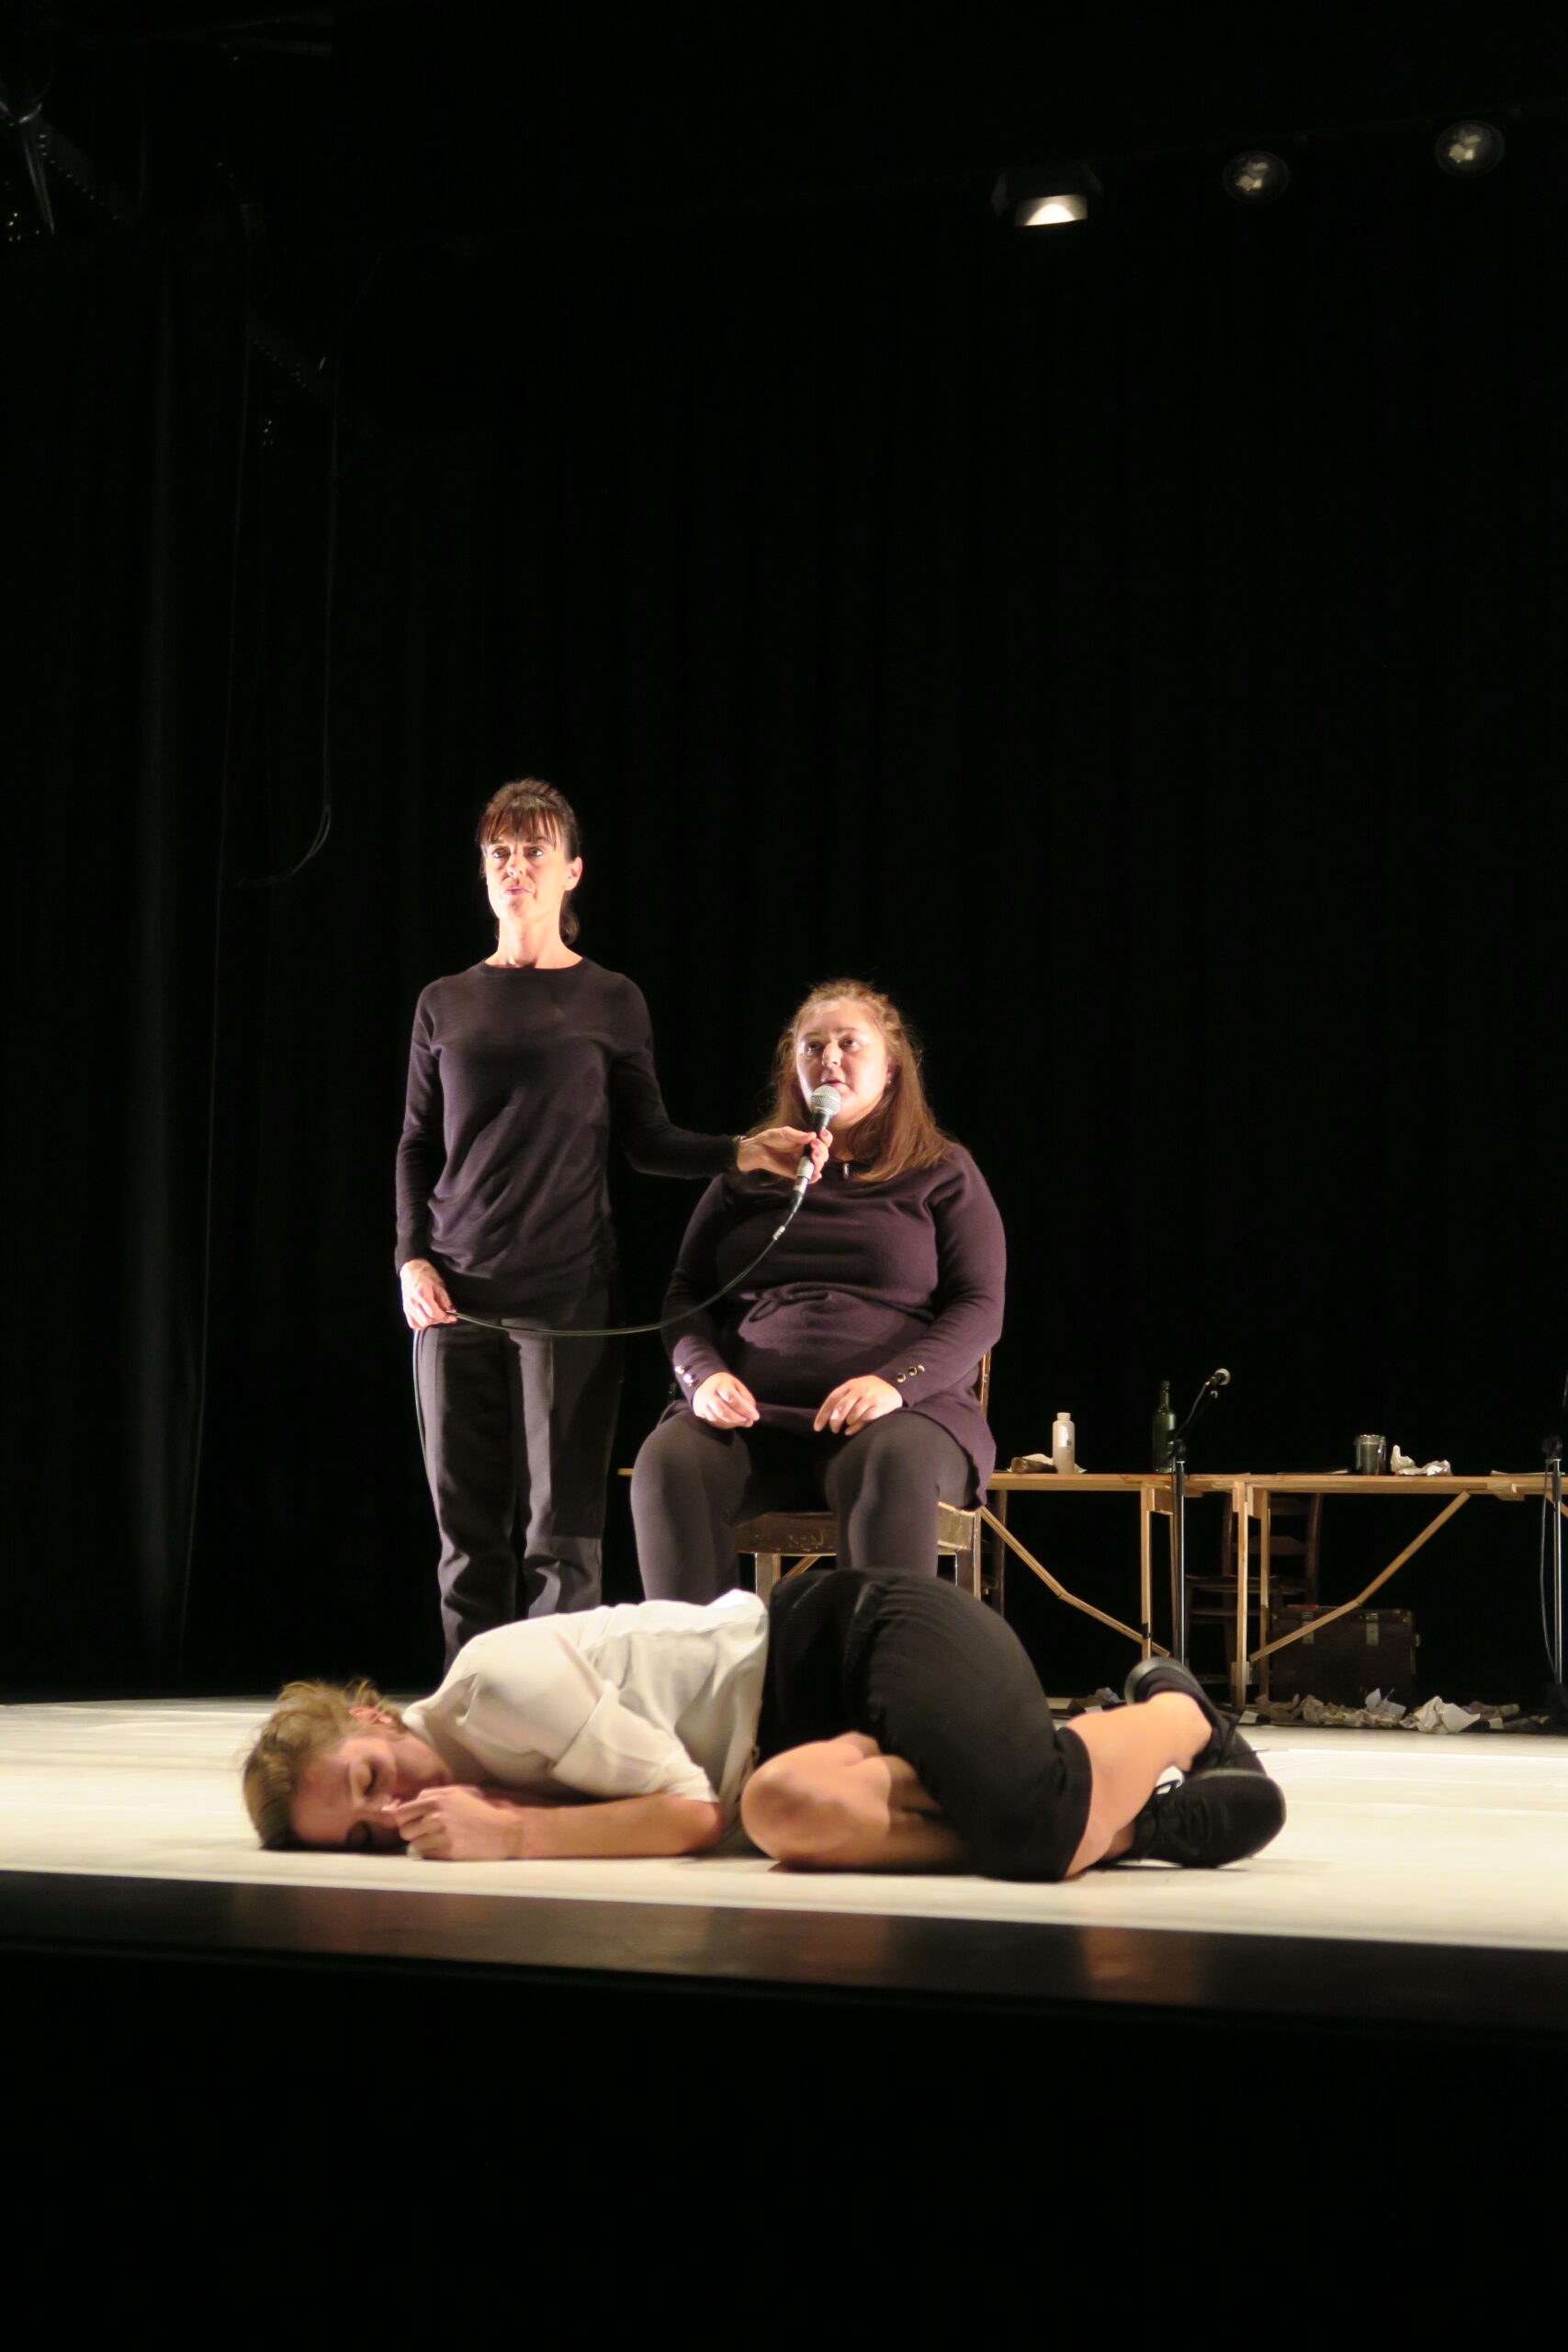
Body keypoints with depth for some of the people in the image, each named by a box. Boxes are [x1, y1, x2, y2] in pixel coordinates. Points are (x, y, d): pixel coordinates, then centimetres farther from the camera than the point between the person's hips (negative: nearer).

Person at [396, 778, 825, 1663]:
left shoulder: (611, 1000, 8)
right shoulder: (446, 1004, 13)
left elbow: (648, 1140, 8)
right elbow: (417, 1147, 15)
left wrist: (742, 1152, -8)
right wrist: (412, 1257, 2)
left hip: (567, 1291, -2)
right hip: (456, 1292, 2)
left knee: (561, 1534, -6)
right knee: (468, 1529, 2)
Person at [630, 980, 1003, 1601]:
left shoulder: (942, 1172, 14)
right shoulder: (748, 1172, 22)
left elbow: (980, 1307, 4)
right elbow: (686, 1294, 18)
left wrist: (895, 1382, -15)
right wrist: (704, 1375, -5)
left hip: (902, 1410, -2)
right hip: (752, 1411, 2)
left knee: (893, 1468, -39)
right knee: (669, 1460, -31)